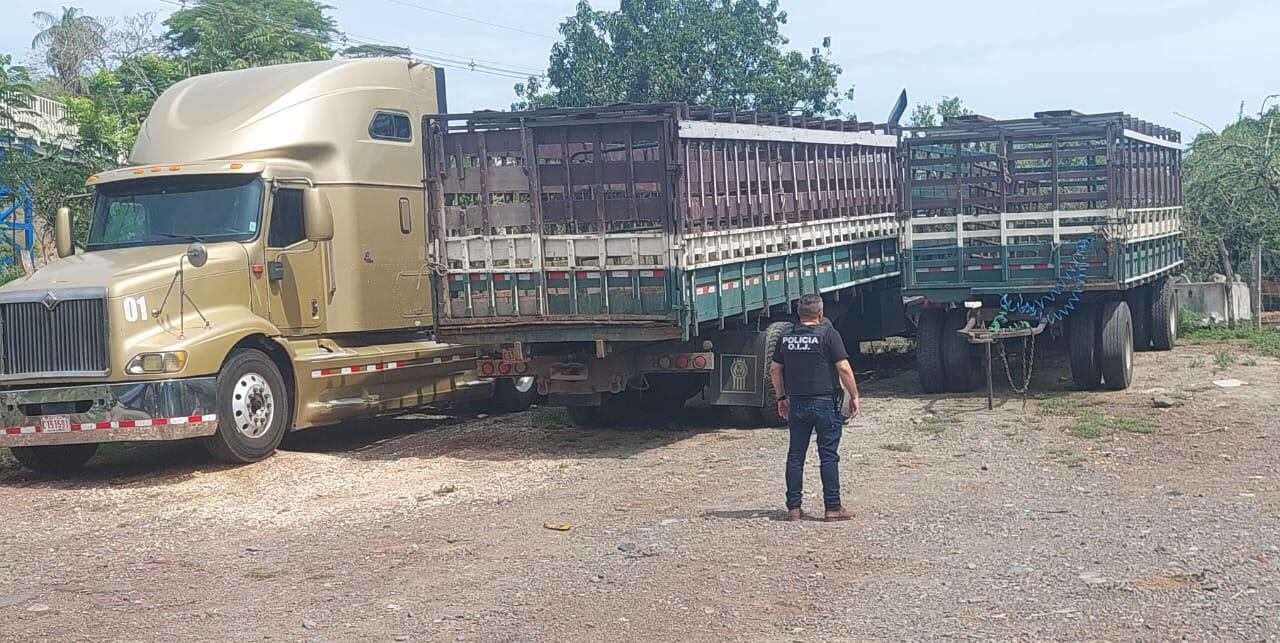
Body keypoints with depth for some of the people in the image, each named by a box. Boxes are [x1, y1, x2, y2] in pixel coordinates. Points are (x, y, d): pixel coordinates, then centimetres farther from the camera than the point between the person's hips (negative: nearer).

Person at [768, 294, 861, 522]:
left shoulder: (786, 337, 7)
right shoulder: (828, 334, -8)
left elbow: (774, 369, 13)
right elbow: (844, 368, -12)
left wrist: (781, 397, 24)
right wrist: (855, 397, -2)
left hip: (797, 403, 4)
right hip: (825, 402, -4)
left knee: (795, 455, 10)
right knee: (829, 456, 1)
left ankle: (793, 508, 11)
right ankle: (833, 508, 4)